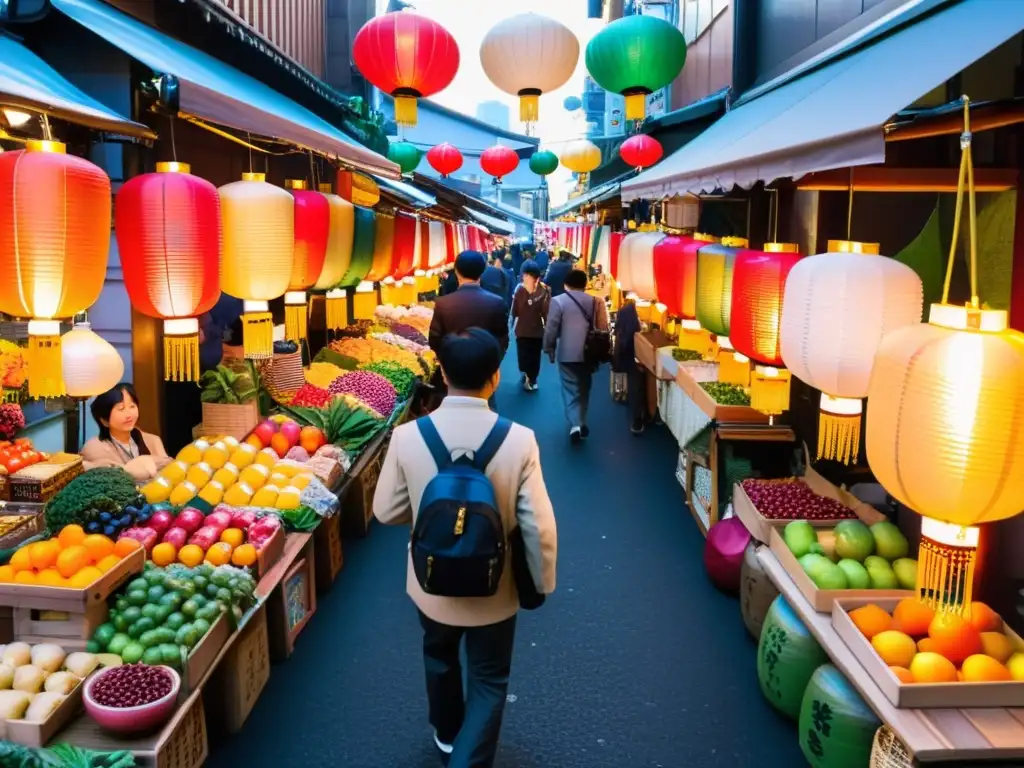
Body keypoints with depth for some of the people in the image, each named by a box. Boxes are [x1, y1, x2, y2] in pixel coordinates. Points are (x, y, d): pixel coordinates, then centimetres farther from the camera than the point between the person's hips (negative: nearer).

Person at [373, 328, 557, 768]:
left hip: (433, 584, 3)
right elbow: (539, 527, -18)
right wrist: (542, 582, -1)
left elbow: (386, 512, -7)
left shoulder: (407, 436, -19)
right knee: (488, 682, 20)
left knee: (439, 658, 31)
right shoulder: (518, 440, -23)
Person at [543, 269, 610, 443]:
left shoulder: (558, 301, -9)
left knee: (570, 389, 2)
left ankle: (575, 424, -12)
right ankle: (581, 422, 26)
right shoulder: (595, 302, 0)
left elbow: (551, 329, -10)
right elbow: (603, 329, 3)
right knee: (583, 389, 17)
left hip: (567, 354, -3)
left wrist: (549, 350, 3)